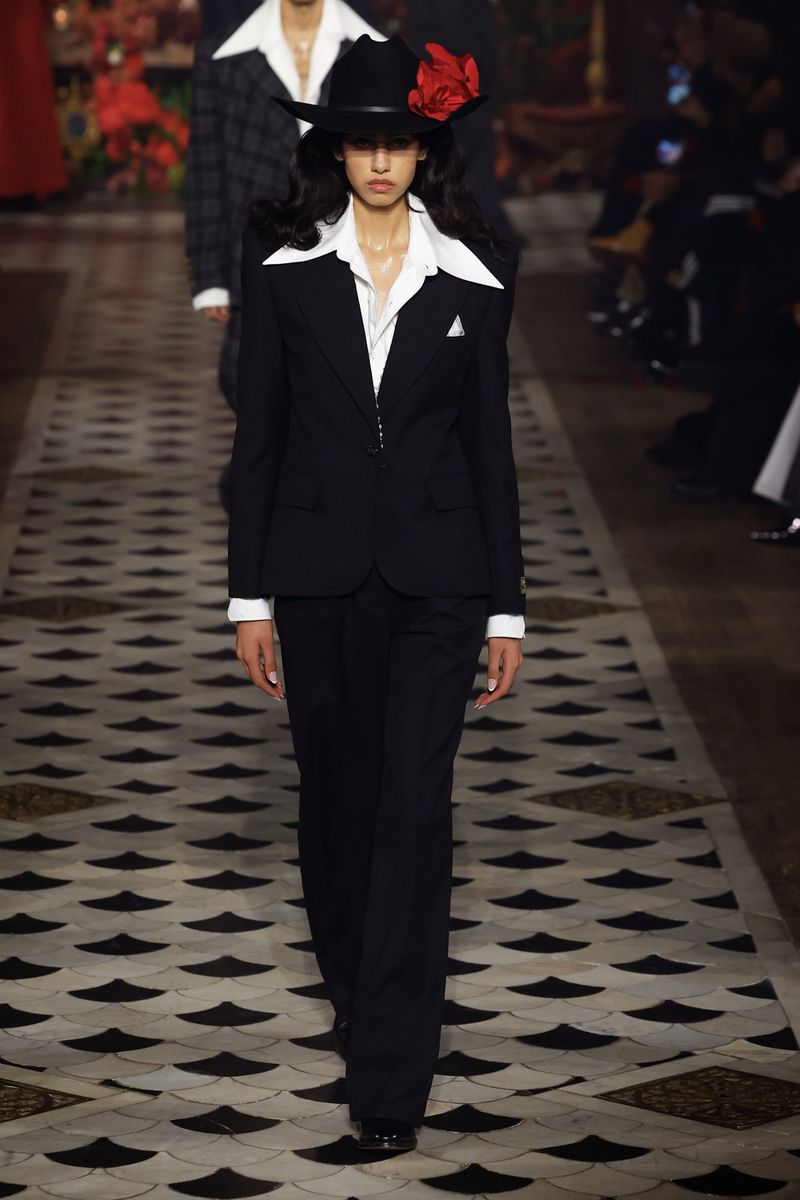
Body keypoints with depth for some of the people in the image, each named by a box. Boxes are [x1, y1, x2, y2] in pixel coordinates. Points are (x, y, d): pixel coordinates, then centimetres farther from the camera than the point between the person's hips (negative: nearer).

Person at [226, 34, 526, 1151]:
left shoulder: (473, 275, 0)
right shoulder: (286, 267, 0)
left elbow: (490, 442, 4)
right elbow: (258, 438, 3)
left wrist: (506, 608, 3)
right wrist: (250, 596, 0)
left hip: (434, 574, -1)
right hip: (318, 570, 1)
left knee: (415, 808, -8)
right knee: (336, 797, 12)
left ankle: (391, 1079, -7)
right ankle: (355, 992, 36)